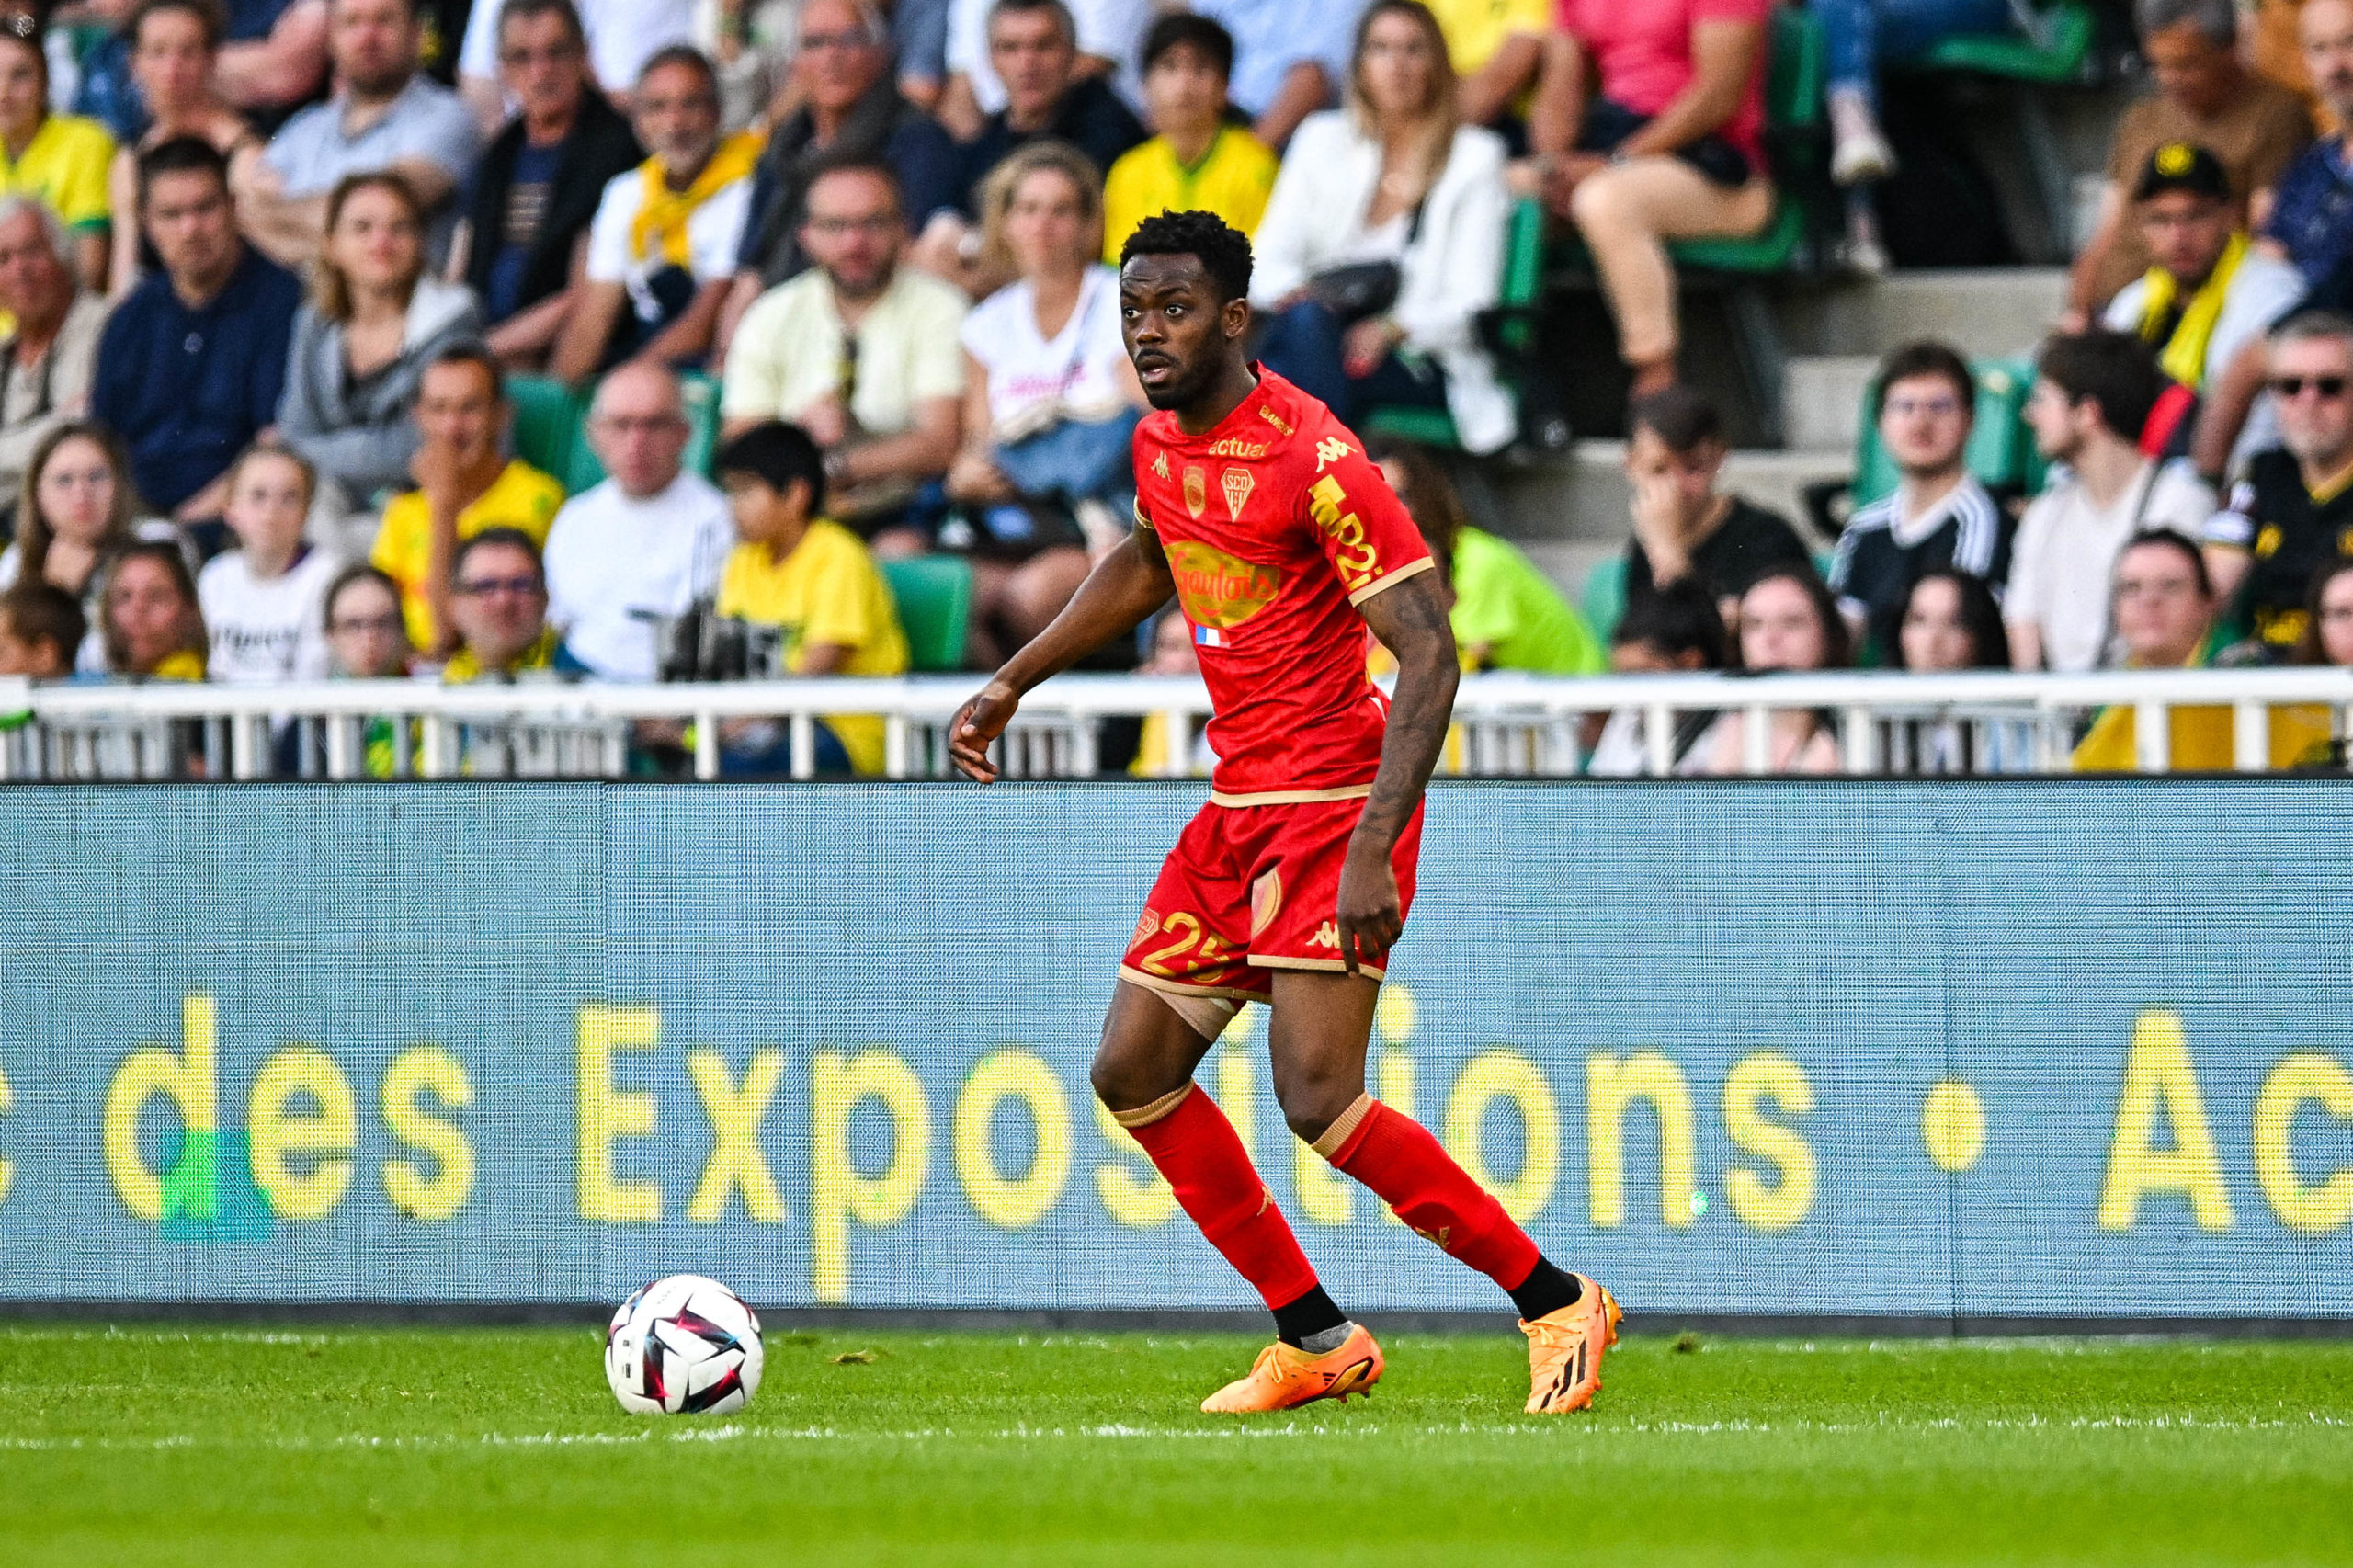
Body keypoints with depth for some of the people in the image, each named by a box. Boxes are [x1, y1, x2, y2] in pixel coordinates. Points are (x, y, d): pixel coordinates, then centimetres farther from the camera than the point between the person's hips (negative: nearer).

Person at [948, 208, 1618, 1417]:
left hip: (1333, 800, -9)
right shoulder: (1158, 445, 6)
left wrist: (1373, 852, -29)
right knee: (1133, 1075, 6)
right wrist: (1012, 683, 27)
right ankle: (1316, 1340, 15)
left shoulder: (1313, 458, -19)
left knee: (1318, 1101, -18)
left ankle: (1556, 1304, -5)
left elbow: (1430, 657, -22)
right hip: (1238, 806, 9)